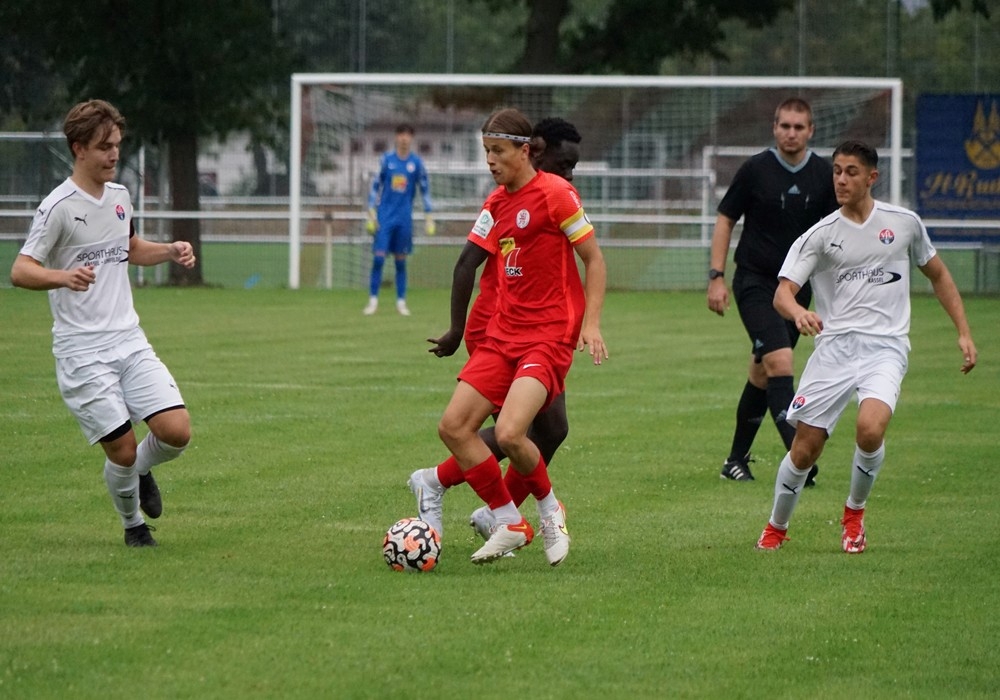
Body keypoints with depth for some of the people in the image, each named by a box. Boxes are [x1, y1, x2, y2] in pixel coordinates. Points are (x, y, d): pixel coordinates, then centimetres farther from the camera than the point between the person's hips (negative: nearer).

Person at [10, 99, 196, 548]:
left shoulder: (119, 196, 11)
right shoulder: (59, 207, -11)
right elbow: (20, 271, -15)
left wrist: (171, 252, 11)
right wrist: (62, 277, -34)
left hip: (129, 341, 6)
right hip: (81, 351, -6)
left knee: (176, 431, -9)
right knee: (122, 448, -8)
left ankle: (140, 472, 24)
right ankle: (133, 524, 19)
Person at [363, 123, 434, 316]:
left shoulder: (416, 162, 2)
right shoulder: (387, 159, 1)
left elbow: (425, 189, 8)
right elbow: (375, 186, 5)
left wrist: (428, 218, 4)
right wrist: (371, 212, -1)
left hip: (404, 219, 1)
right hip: (385, 217, -1)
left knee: (401, 261, 5)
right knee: (378, 258, -8)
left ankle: (401, 302, 12)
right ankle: (373, 300, -2)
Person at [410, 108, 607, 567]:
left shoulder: (555, 194, -9)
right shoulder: (496, 203, 12)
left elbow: (594, 259, -7)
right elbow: (469, 262, 19)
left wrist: (590, 324, -14)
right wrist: (458, 331, 14)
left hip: (550, 336, -8)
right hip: (503, 334, 8)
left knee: (509, 433, -25)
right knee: (453, 426, -3)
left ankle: (550, 510, 4)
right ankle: (510, 525, 9)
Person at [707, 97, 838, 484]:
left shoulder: (824, 175, 1)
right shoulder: (755, 170, -8)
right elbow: (725, 219, 0)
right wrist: (716, 277, -5)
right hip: (755, 282, -4)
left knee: (762, 373, 12)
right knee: (781, 362, -20)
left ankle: (737, 459, 25)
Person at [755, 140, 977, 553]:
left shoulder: (904, 223, 8)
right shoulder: (821, 235, 3)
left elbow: (937, 275, 22)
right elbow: (783, 292, -6)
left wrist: (963, 332, 14)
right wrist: (798, 312, -30)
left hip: (885, 347, -1)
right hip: (834, 346, 1)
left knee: (870, 429, -27)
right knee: (804, 449, -4)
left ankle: (855, 512, 1)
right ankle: (776, 528, 22)